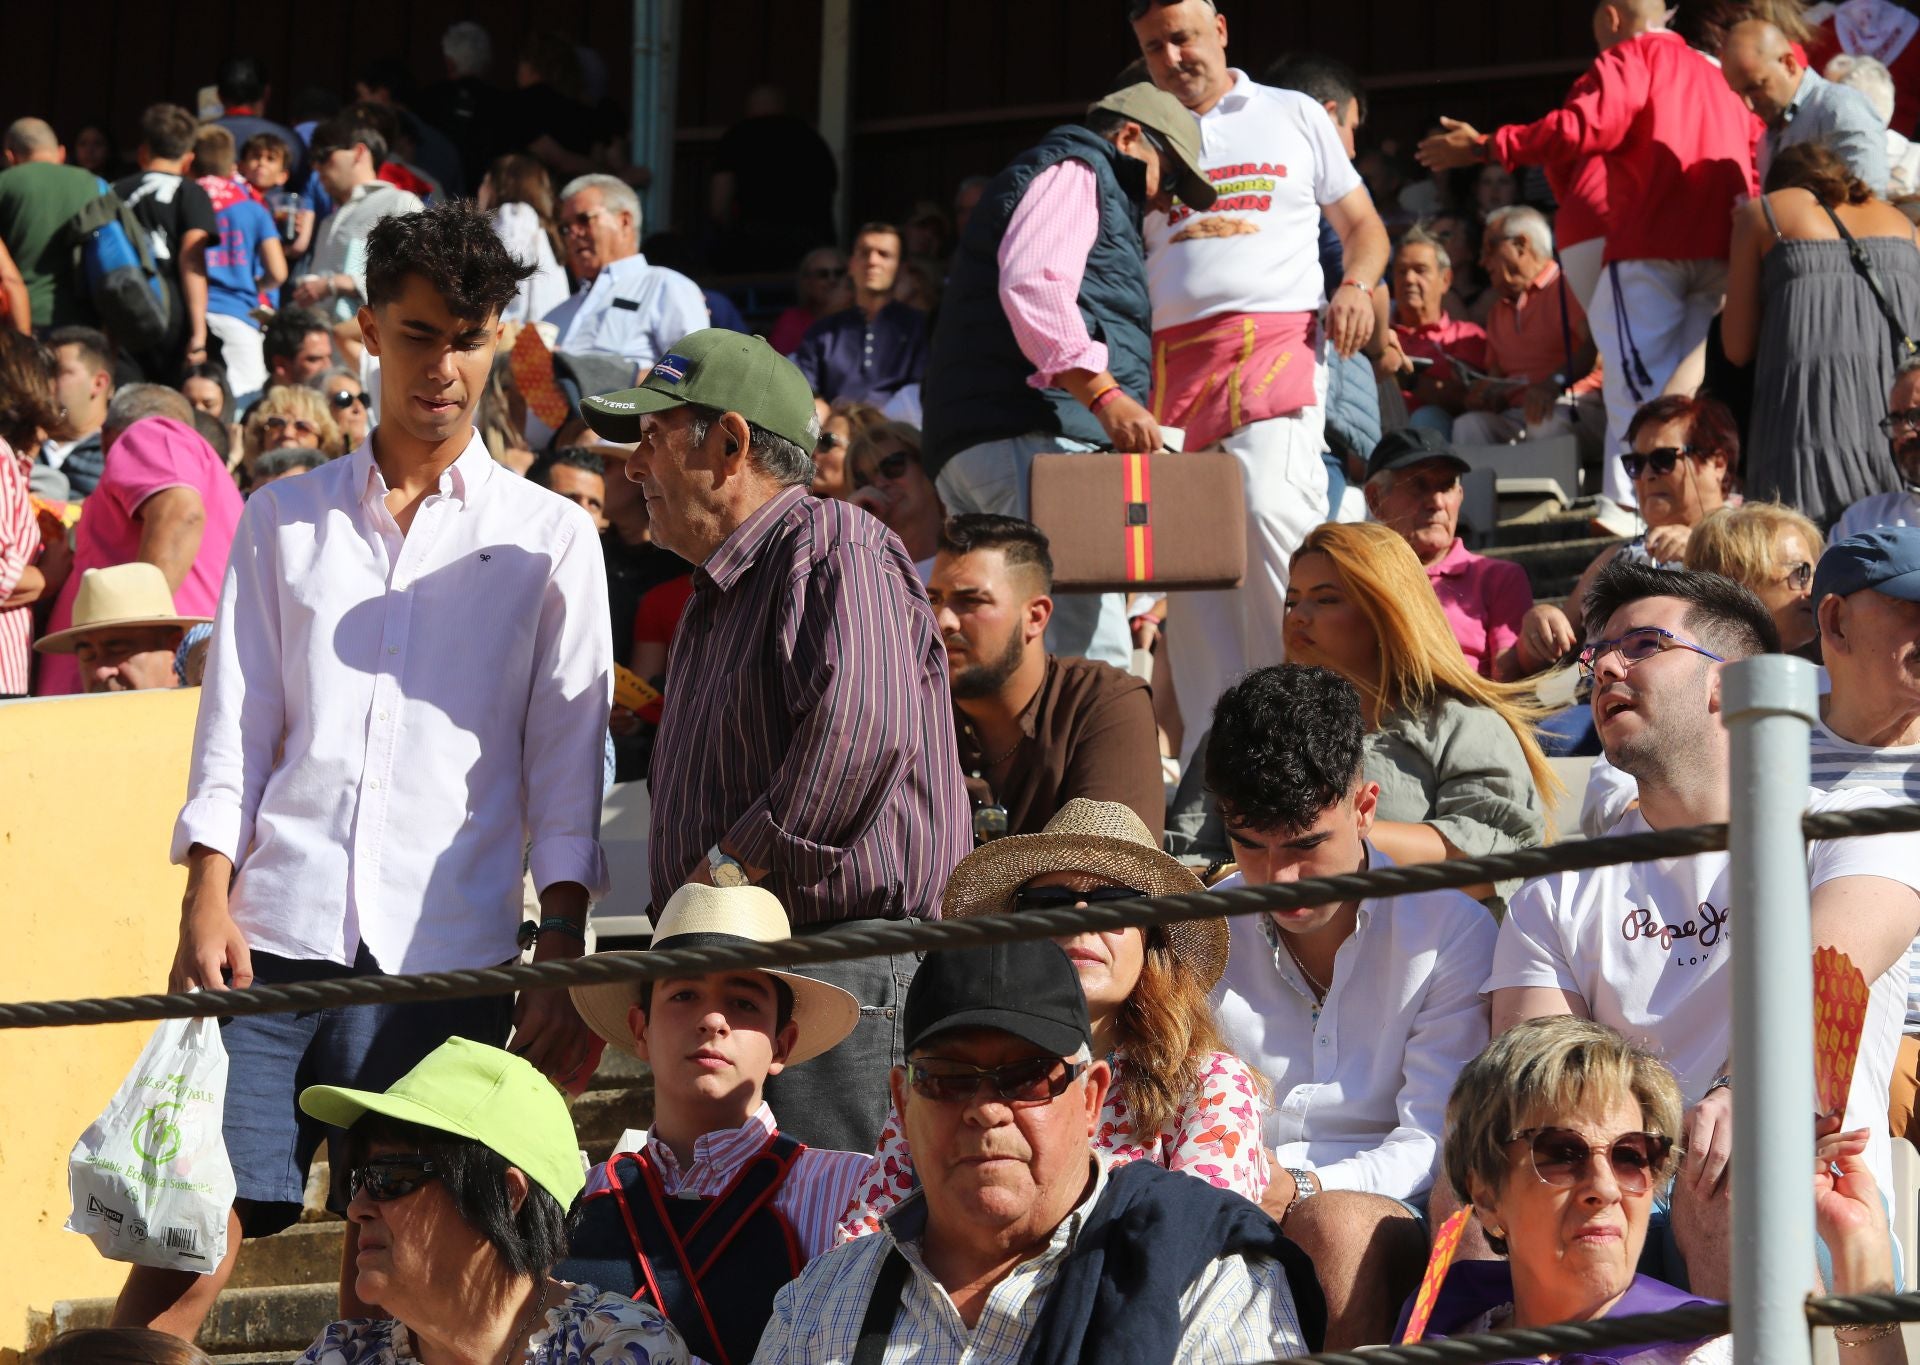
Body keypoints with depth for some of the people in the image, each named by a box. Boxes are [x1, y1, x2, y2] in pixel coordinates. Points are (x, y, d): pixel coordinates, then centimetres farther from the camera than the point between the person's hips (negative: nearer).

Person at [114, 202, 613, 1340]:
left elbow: (566, 773, 6)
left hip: (447, 957, -1)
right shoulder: (284, 521, 14)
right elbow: (233, 735, 11)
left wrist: (562, 959, -2)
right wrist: (207, 904, -3)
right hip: (272, 944, 1)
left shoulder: (548, 538, 10)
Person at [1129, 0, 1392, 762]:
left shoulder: (1292, 117, 16)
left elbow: (1362, 225, 18)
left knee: (1270, 508, -24)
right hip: (1170, 352, 3)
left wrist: (1356, 285, -1)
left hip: (1275, 336, -3)